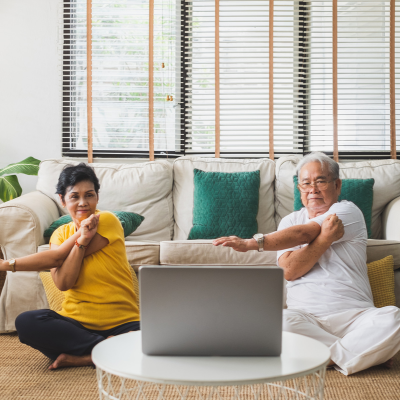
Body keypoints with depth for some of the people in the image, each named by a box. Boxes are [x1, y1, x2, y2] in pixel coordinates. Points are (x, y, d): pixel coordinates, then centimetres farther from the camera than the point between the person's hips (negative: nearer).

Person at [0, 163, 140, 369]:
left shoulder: (107, 221, -5)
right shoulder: (61, 234, 10)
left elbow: (57, 258, -10)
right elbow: (63, 283, -8)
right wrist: (81, 240, -18)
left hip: (121, 323, -3)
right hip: (76, 323, 4)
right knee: (25, 322, -25)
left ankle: (81, 357, -18)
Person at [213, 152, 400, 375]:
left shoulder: (349, 212, 5)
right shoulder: (290, 221, 16)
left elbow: (302, 234, -11)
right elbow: (289, 271, -2)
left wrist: (251, 244, -18)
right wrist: (325, 238, -13)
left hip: (354, 314, -2)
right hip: (304, 314, 3)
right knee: (274, 322, -32)